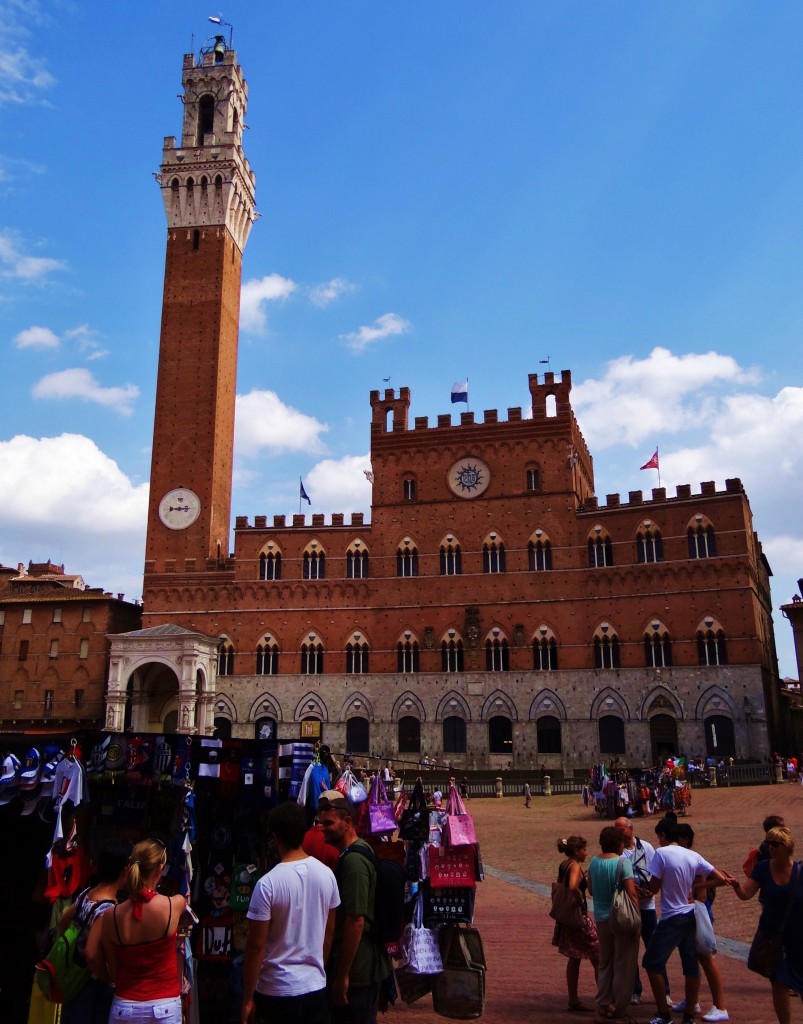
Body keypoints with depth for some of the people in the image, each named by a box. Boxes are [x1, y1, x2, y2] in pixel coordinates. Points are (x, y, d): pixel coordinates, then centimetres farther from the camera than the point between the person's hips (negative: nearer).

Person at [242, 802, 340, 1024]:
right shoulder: (327, 875, -4)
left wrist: (247, 998, -5)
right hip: (316, 988, 4)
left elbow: (255, 946, -15)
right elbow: (329, 932, 7)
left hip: (277, 992, -4)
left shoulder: (268, 884, -19)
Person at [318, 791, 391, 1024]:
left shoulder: (353, 860, -22)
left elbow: (356, 921, -25)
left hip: (356, 969, -9)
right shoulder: (360, 851, 10)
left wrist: (342, 976, -21)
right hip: (366, 965, 9)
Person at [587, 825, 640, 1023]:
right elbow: (631, 893, -19)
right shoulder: (622, 862, -16)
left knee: (605, 965, 18)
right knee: (623, 967, 7)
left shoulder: (594, 862, 1)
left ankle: (603, 1007, 23)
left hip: (601, 919, 6)